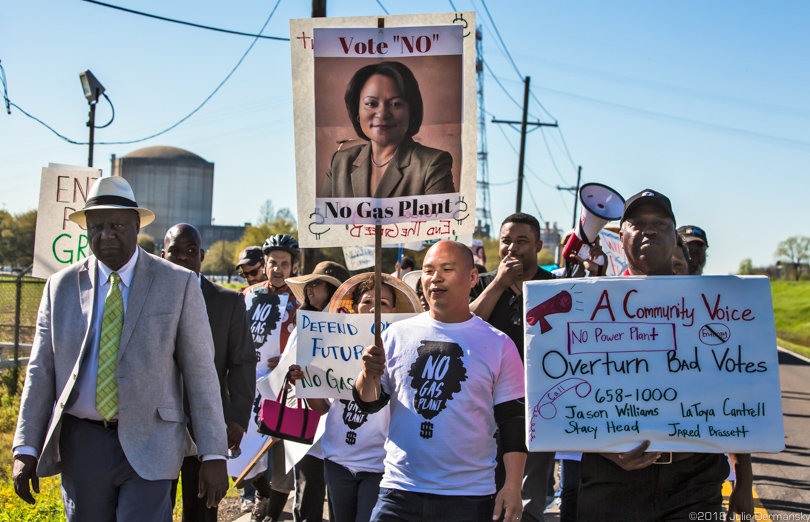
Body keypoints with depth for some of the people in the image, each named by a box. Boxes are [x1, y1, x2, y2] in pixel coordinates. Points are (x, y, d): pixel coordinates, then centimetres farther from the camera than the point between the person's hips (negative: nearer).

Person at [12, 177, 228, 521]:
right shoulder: (61, 286, 6)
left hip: (147, 445, -2)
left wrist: (213, 454, -8)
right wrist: (26, 449, -1)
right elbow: (41, 370, 7)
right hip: (80, 445, 3)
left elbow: (200, 370, -4)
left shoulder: (178, 284, -1)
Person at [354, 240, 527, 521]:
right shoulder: (397, 334, 6)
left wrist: (512, 488, -6)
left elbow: (514, 422, 1)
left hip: (470, 498, -1)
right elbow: (369, 403, 10)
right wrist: (369, 375, -12)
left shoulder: (498, 345, 1)